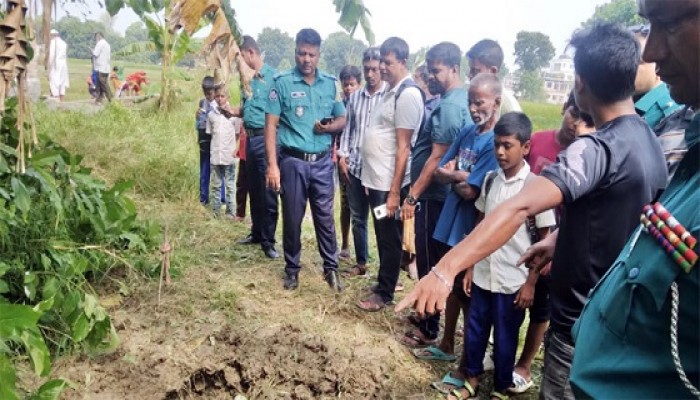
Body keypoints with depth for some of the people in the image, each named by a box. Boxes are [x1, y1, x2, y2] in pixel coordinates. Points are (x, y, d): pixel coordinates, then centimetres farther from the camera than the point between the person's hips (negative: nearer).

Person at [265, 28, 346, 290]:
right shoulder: (282, 83, -4)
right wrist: (272, 165, -13)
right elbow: (271, 125, -6)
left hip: (322, 161, 2)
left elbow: (342, 120, 12)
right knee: (292, 218, 8)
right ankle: (292, 269, 24)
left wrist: (329, 127, -12)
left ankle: (331, 268, 21)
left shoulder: (330, 83, 6)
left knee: (325, 217, 8)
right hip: (293, 161, -2)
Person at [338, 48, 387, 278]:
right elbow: (347, 129, 15)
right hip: (354, 166, 5)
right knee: (357, 218, 13)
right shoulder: (354, 97, 11)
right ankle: (361, 263, 27)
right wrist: (342, 156, 4)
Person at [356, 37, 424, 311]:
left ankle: (383, 293, 18)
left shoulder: (408, 94, -16)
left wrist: (394, 191, -21)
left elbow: (403, 147, -20)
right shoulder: (392, 91, 13)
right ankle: (384, 282, 34)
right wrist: (372, 180, 17)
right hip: (376, 179, 9)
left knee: (390, 239, 5)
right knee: (382, 236, 19)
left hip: (389, 183, -9)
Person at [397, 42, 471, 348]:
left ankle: (429, 330, 14)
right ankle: (426, 314, 35)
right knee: (430, 260, 20)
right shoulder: (455, 100, 12)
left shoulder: (449, 106, -19)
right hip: (436, 194, 10)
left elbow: (437, 157, -23)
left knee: (430, 262, 1)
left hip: (434, 196, -10)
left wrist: (412, 196, -20)